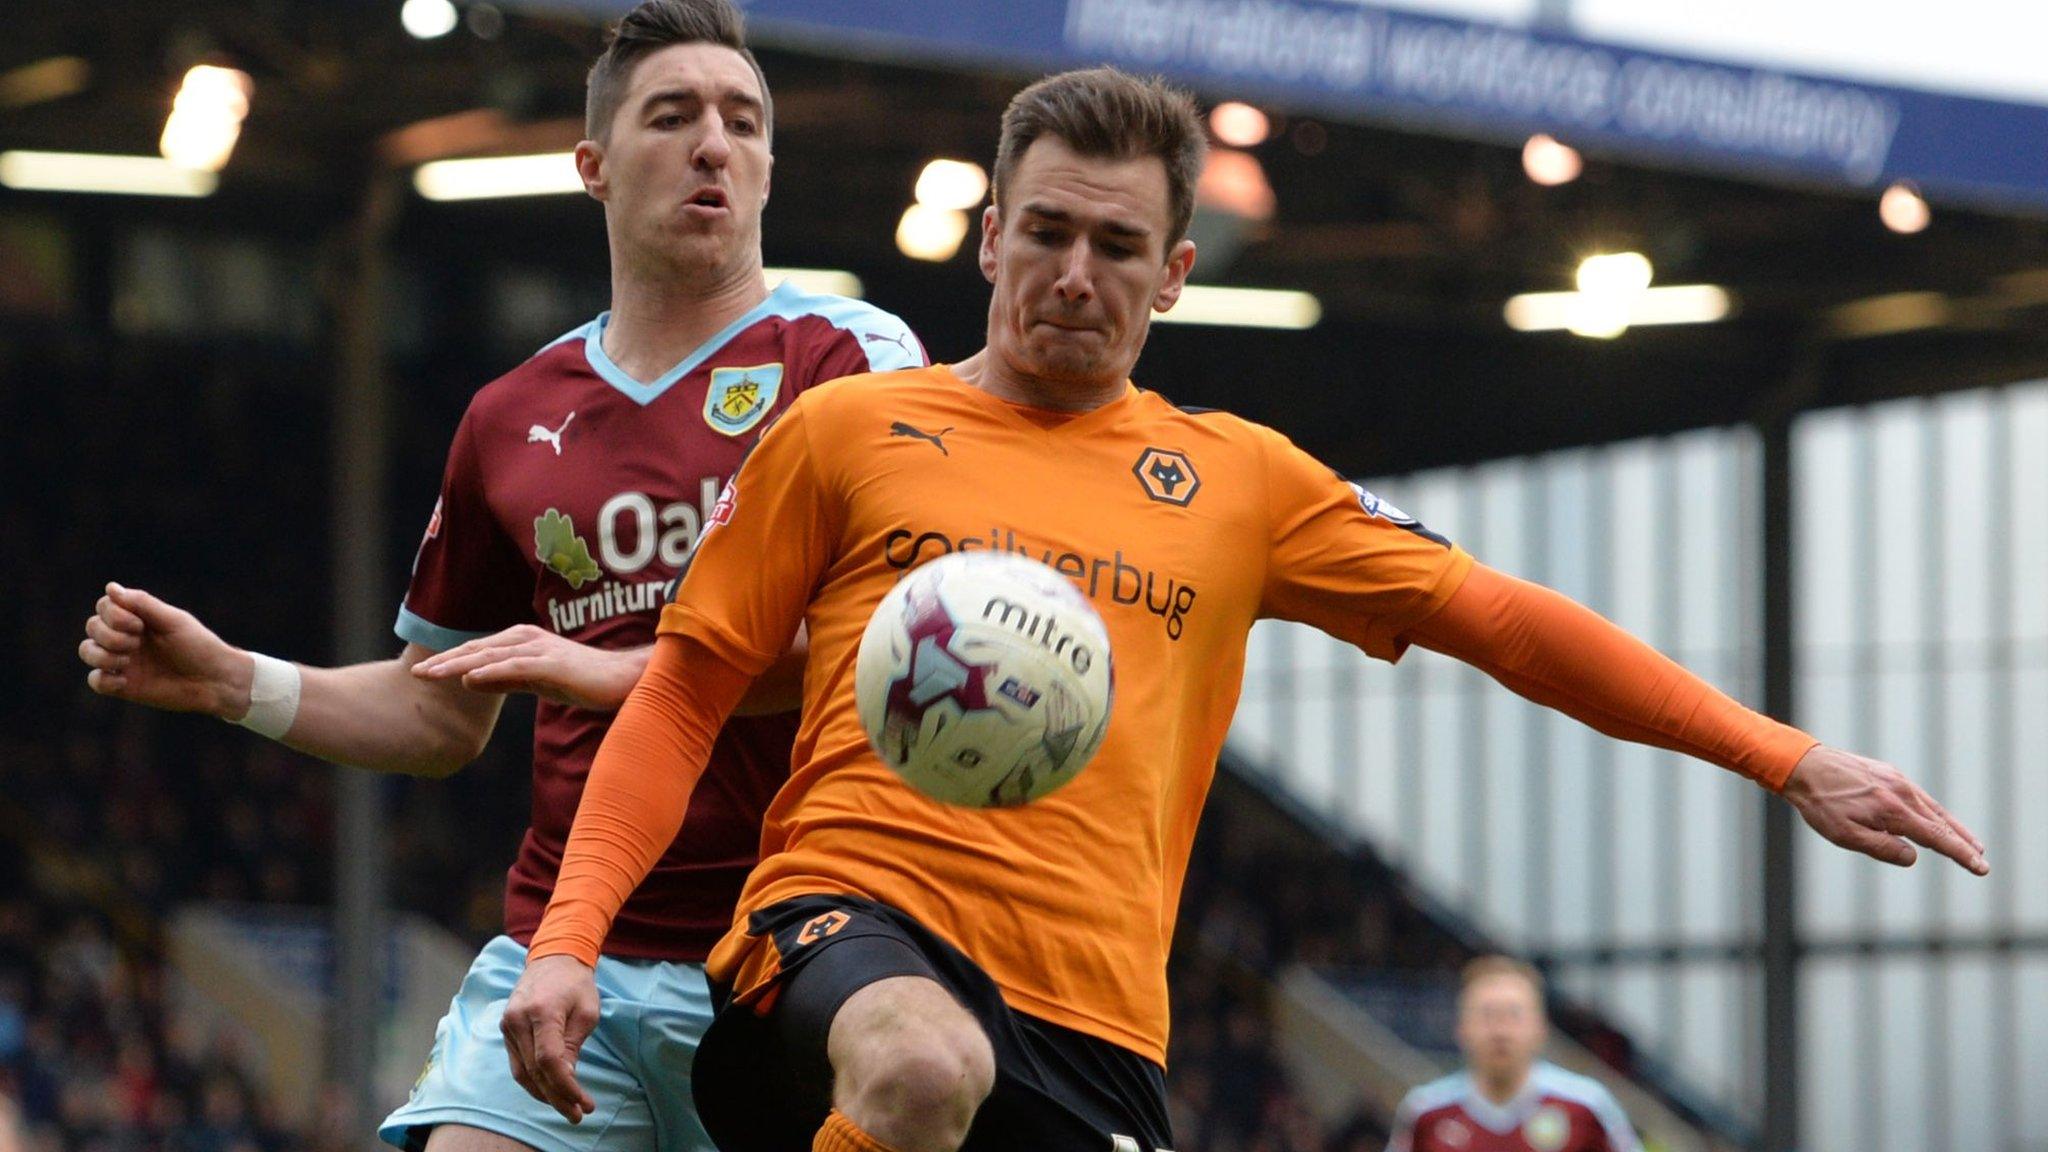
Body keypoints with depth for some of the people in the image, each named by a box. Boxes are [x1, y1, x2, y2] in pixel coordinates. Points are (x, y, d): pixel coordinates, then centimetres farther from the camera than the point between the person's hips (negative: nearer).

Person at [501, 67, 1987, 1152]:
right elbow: (686, 692, 13)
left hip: (1092, 1032, 3)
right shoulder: (849, 432, 13)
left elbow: (1497, 618, 18)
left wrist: (1786, 757, 12)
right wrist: (571, 932, -1)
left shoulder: (1238, 479, 19)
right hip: (852, 913, -3)